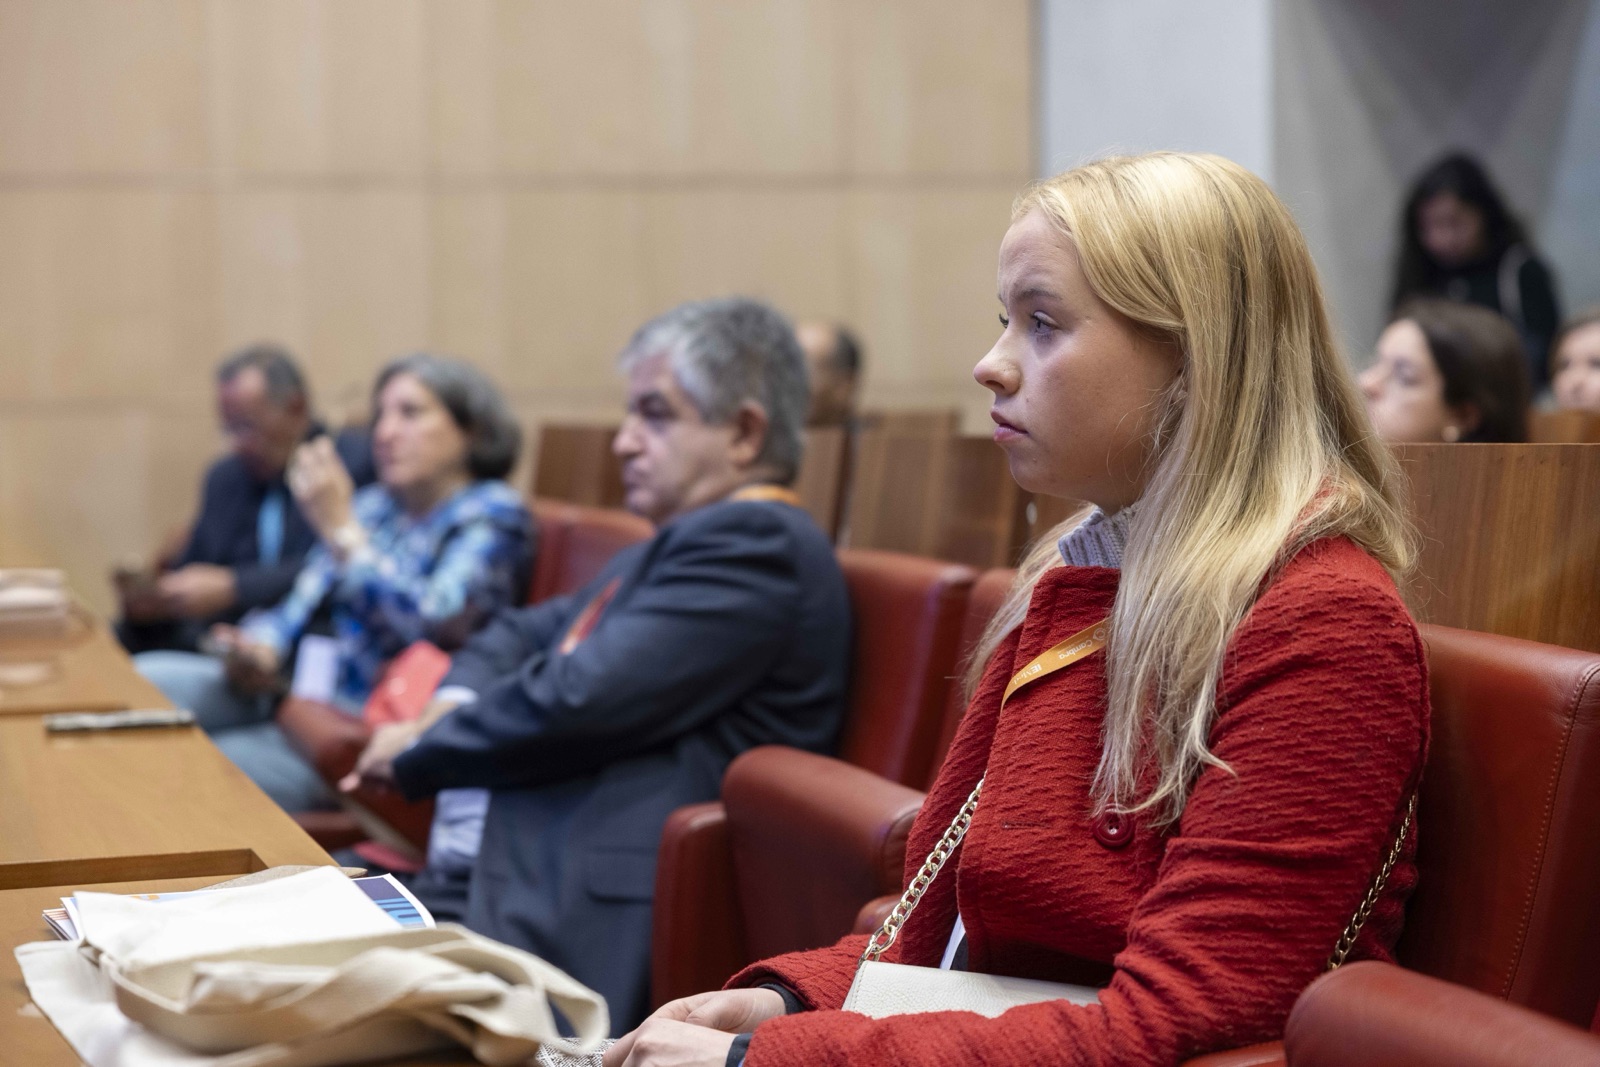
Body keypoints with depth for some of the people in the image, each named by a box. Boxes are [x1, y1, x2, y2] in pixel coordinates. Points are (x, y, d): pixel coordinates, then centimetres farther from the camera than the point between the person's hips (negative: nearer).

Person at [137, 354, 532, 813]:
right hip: (303, 692, 7)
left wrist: (341, 530, -15)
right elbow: (302, 601, 16)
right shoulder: (373, 504, 17)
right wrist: (260, 650, -7)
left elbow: (435, 623, -20)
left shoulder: (494, 514, -3)